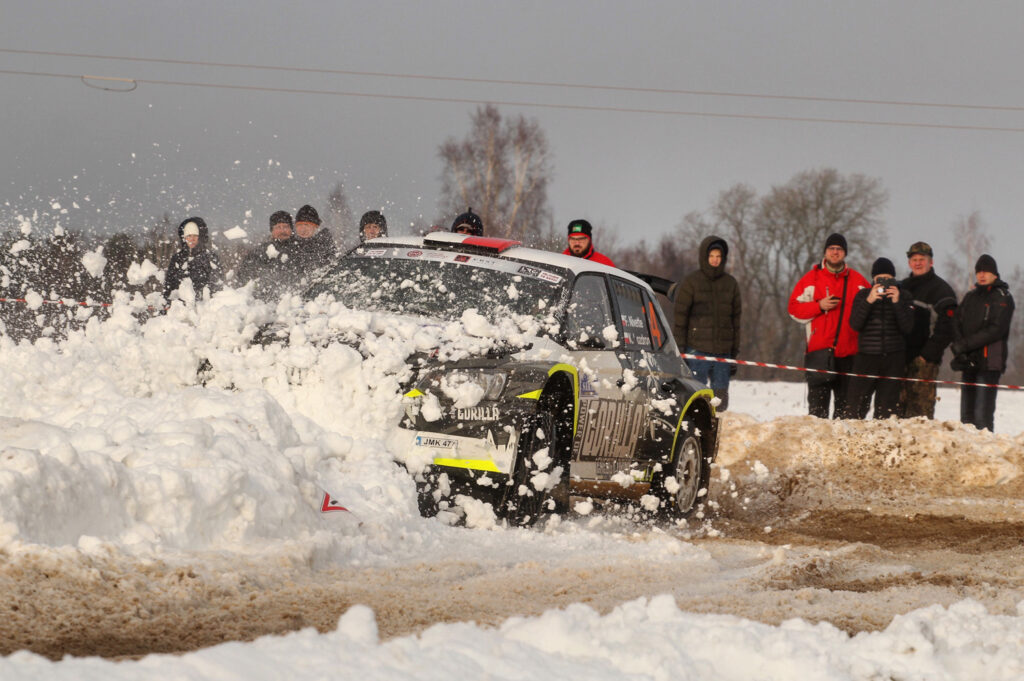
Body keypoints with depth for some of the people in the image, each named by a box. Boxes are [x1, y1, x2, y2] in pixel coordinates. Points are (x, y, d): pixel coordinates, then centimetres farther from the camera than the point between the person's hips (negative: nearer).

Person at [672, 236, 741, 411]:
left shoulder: (730, 283, 12)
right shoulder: (690, 283, 0)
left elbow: (736, 318, 17)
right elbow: (679, 317, -1)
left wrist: (735, 352, 14)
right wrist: (679, 350, -7)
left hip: (723, 352, 4)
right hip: (697, 350, -4)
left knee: (721, 400, 2)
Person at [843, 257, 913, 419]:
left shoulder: (902, 296, 5)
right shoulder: (863, 295, 5)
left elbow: (907, 327, -3)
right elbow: (855, 324, -6)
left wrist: (897, 302, -14)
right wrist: (869, 301, -17)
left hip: (894, 359, 1)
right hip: (866, 356, -1)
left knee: (887, 406, 1)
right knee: (856, 403, -8)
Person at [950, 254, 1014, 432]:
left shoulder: (1002, 297, -1)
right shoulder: (970, 296, 18)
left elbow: (996, 330, -11)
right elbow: (957, 322, 11)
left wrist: (966, 344, -14)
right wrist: (958, 346, -9)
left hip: (989, 363, -6)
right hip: (968, 362, 6)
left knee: (982, 416, -13)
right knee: (966, 414, 6)